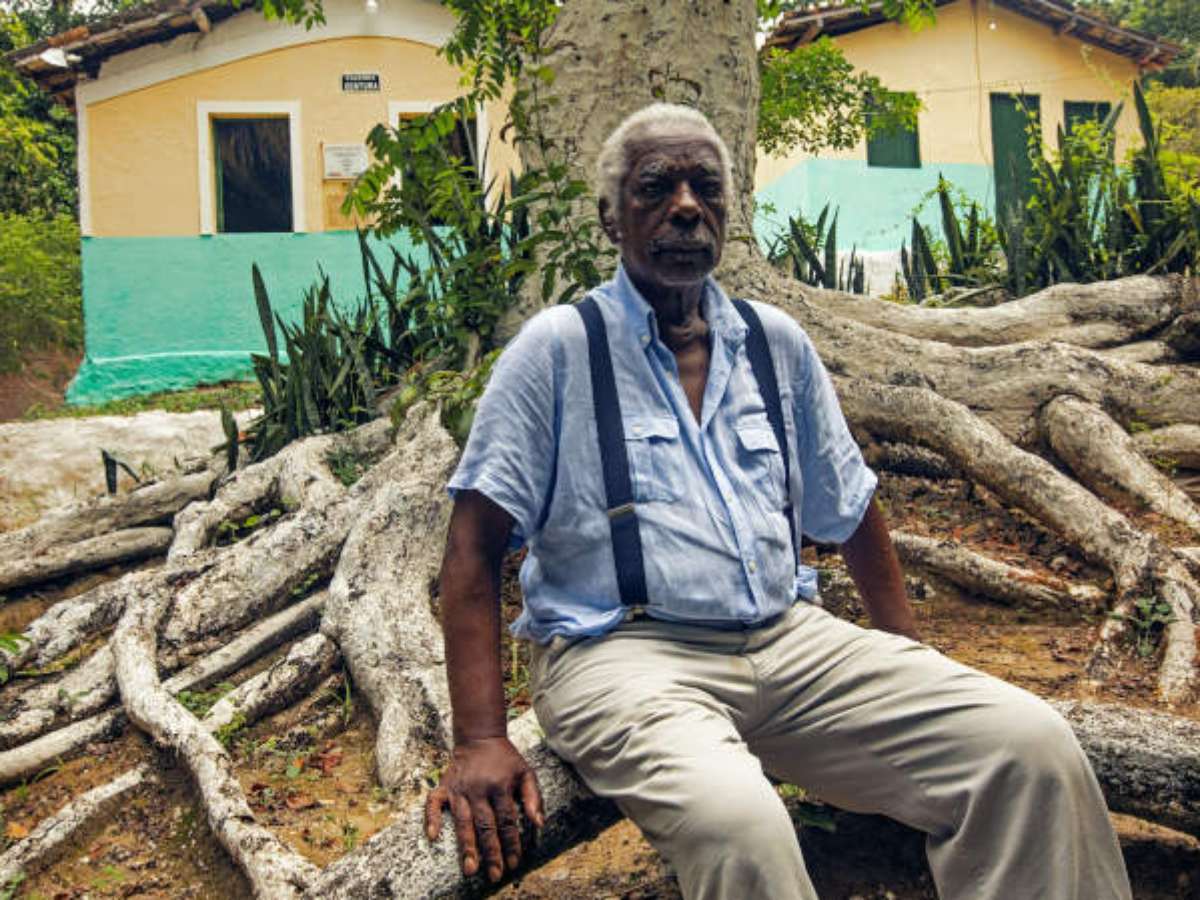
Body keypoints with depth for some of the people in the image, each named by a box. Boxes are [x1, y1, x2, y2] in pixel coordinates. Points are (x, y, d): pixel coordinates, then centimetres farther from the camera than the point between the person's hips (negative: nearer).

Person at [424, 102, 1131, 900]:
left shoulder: (778, 343, 13)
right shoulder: (558, 347, -1)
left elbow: (853, 513, 21)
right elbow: (476, 546, -5)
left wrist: (912, 670, 15)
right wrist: (481, 742, -14)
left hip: (789, 640, 5)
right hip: (626, 651, -4)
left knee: (1035, 747, -13)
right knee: (738, 822, -37)